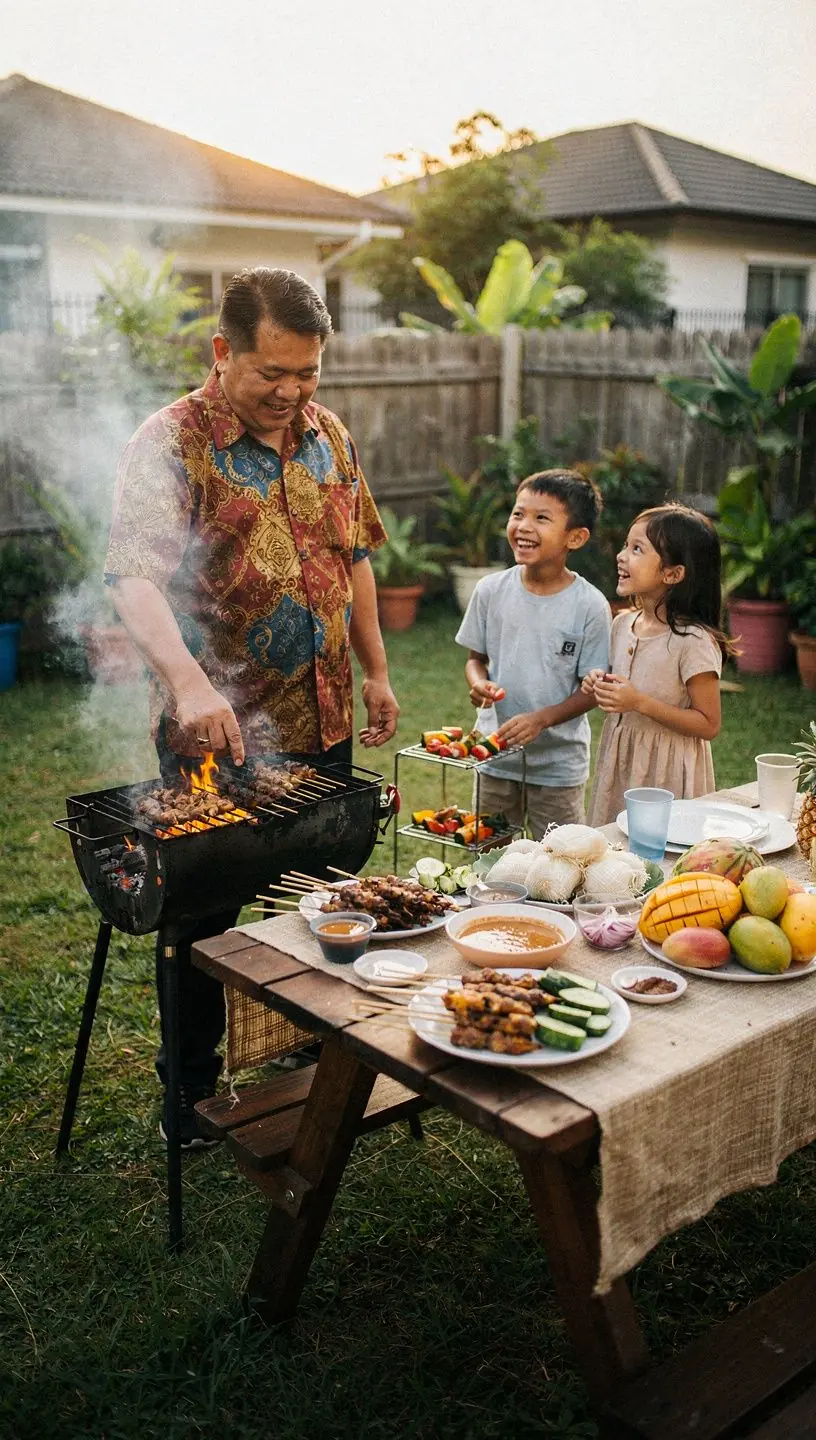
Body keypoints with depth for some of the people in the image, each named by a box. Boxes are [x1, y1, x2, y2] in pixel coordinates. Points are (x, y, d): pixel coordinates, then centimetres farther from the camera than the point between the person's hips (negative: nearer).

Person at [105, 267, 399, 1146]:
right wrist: (189, 682, -41)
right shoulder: (172, 443, -13)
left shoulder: (327, 433, 7)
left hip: (322, 720, 6)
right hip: (218, 733, -6)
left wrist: (375, 671, 14)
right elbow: (135, 579, -26)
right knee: (205, 910, 8)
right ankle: (190, 1087, 27)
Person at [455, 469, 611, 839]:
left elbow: (591, 690, -9)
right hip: (496, 757, 3)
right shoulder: (491, 590, -4)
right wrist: (478, 683, -15)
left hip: (559, 764, -3)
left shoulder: (590, 606, -13)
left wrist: (542, 719, -24)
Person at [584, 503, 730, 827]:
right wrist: (600, 686, -3)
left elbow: (708, 725, -16)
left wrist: (640, 702, -24)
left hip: (667, 773, -6)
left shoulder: (694, 641, -18)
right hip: (619, 762, 6)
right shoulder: (622, 624, 3)